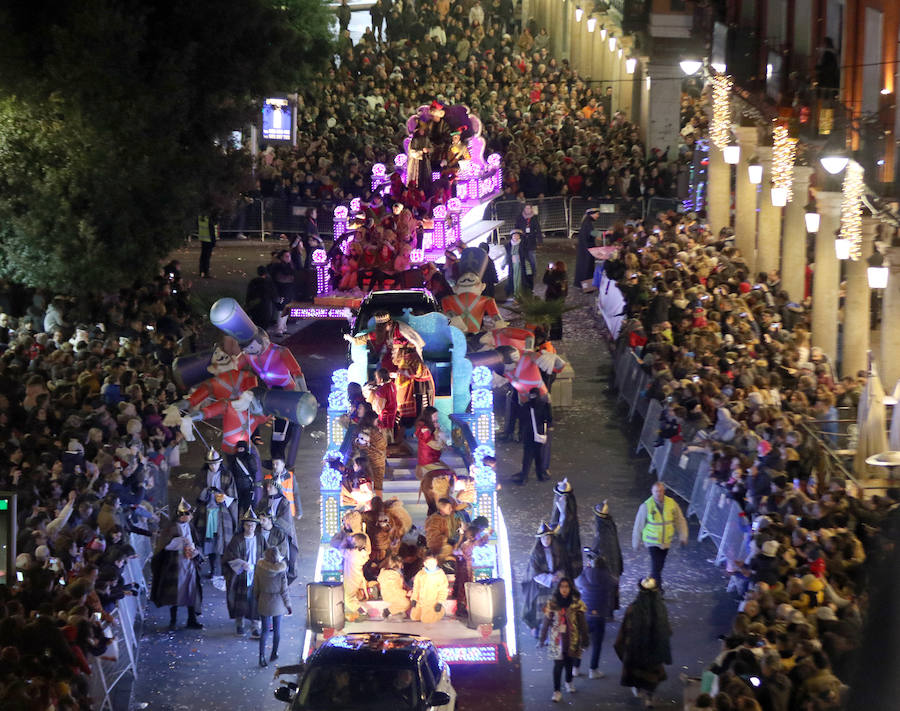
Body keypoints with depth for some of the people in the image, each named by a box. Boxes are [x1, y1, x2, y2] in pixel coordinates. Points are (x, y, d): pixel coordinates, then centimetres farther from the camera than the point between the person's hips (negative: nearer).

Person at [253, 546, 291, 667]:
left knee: (264, 630, 9)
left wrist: (257, 600, 14)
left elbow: (256, 588, -3)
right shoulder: (281, 571, -18)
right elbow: (284, 590, -10)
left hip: (264, 602, 1)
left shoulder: (259, 568, -13)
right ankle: (274, 654, 29)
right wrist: (288, 605, 2)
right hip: (278, 603, -1)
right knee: (277, 629, 17)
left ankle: (262, 657, 2)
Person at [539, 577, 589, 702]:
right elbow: (546, 622, 0)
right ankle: (556, 691, 0)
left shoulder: (577, 603, -3)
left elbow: (582, 623, 2)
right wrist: (542, 639, 2)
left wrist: (585, 639, 4)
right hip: (557, 639, -1)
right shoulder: (552, 603, -3)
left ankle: (569, 682, 40)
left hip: (572, 639, 1)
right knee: (558, 663, -6)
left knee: (569, 662, 12)